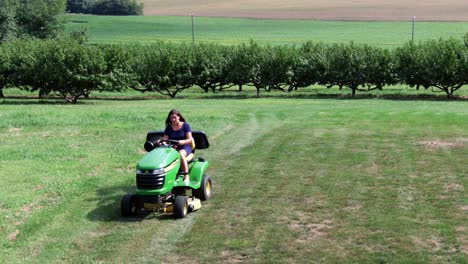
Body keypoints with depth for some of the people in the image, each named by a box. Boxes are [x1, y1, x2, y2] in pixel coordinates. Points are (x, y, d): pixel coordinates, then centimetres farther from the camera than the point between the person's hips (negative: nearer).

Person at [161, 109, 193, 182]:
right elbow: (164, 139, 7)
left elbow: (190, 139, -6)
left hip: (184, 147, -3)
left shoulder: (185, 125, 2)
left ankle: (186, 176, -37)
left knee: (181, 154, -39)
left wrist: (182, 142, -27)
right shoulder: (168, 128, 13)